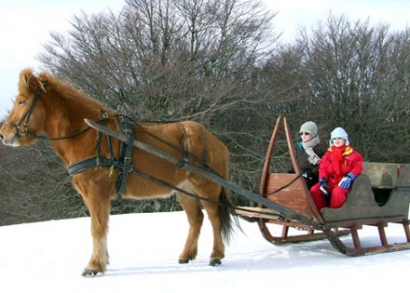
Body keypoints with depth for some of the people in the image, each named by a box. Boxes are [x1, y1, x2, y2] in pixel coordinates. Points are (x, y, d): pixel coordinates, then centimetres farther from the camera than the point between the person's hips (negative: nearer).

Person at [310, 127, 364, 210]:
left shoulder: (352, 154, 5)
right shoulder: (328, 153, 14)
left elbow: (358, 167, -5)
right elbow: (323, 168, 9)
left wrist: (349, 177, -23)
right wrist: (322, 181, -9)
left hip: (343, 183, -4)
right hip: (330, 182, 4)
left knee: (338, 192, -38)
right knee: (314, 190, -20)